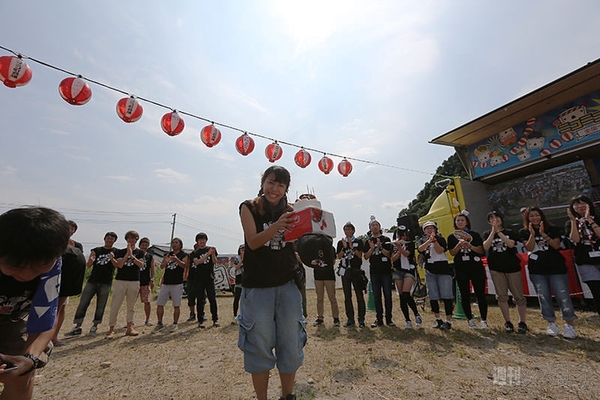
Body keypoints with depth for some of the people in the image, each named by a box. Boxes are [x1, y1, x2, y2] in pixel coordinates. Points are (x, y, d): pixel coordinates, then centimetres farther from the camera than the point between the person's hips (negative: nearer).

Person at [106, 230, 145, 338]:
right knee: (115, 306, -2)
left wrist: (131, 255, -14)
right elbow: (119, 265, -7)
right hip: (120, 281, 0)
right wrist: (127, 253, -15)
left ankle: (129, 328, 18)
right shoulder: (121, 252, 7)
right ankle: (111, 330, 9)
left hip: (134, 282, 1)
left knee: (131, 306, 8)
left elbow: (141, 265, -7)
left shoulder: (140, 252, 8)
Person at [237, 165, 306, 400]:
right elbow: (253, 242, -14)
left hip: (287, 286, 3)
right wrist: (277, 225, -29)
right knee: (259, 348, 9)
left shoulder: (290, 211, 6)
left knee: (291, 347, 12)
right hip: (257, 287, -2)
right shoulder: (249, 207, -1)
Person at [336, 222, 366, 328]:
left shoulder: (358, 241, 4)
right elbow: (339, 256, 0)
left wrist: (352, 247, -15)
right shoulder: (340, 242, 9)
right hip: (345, 271, 2)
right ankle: (350, 319, 14)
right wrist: (344, 247, -13)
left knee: (359, 295, -1)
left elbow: (360, 255, -5)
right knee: (347, 296, 6)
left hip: (356, 270, -2)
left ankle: (361, 319, 7)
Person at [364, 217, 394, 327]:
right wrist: (372, 248, -11)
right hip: (374, 272, 2)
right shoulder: (369, 241, 11)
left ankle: (389, 319, 14)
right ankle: (379, 319, 14)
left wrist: (380, 247, -19)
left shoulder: (386, 239, 3)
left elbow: (389, 254, -5)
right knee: (376, 296, 6)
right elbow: (365, 257, 5)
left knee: (387, 295, 2)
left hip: (386, 271, -2)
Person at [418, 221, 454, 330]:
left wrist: (434, 240, -26)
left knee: (446, 296, -5)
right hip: (429, 271, 3)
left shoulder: (440, 239, 2)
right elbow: (420, 249, -13)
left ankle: (448, 321, 4)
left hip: (443, 270, -3)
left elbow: (440, 250, -14)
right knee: (432, 297, 7)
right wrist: (429, 240, -25)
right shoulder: (423, 240, 9)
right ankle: (438, 319, 22)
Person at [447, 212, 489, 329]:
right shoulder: (452, 237, 5)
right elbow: (452, 253, -2)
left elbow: (481, 251, 0)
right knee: (465, 295, 5)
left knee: (480, 293, 1)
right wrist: (459, 245, -18)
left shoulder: (474, 235, 5)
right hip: (461, 269, 1)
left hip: (476, 267, 0)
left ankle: (484, 320, 14)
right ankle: (470, 319, 17)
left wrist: (469, 246, -16)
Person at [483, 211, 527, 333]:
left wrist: (499, 232, -17)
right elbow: (485, 247, -11)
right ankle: (508, 322, 13)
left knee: (518, 296, 1)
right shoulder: (487, 234, 7)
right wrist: (493, 231, -14)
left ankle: (523, 322, 15)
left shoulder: (510, 232, 6)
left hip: (512, 267, 0)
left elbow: (511, 244, -13)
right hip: (496, 268, 1)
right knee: (501, 296, 3)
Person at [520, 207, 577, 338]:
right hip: (536, 270, 1)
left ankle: (570, 325, 13)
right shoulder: (524, 232, 3)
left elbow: (556, 245, -8)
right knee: (544, 297, 5)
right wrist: (532, 234, -20)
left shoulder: (553, 229, 4)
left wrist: (544, 234, -18)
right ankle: (551, 323, 18)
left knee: (563, 296, -3)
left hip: (556, 267, -1)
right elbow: (529, 248, -9)